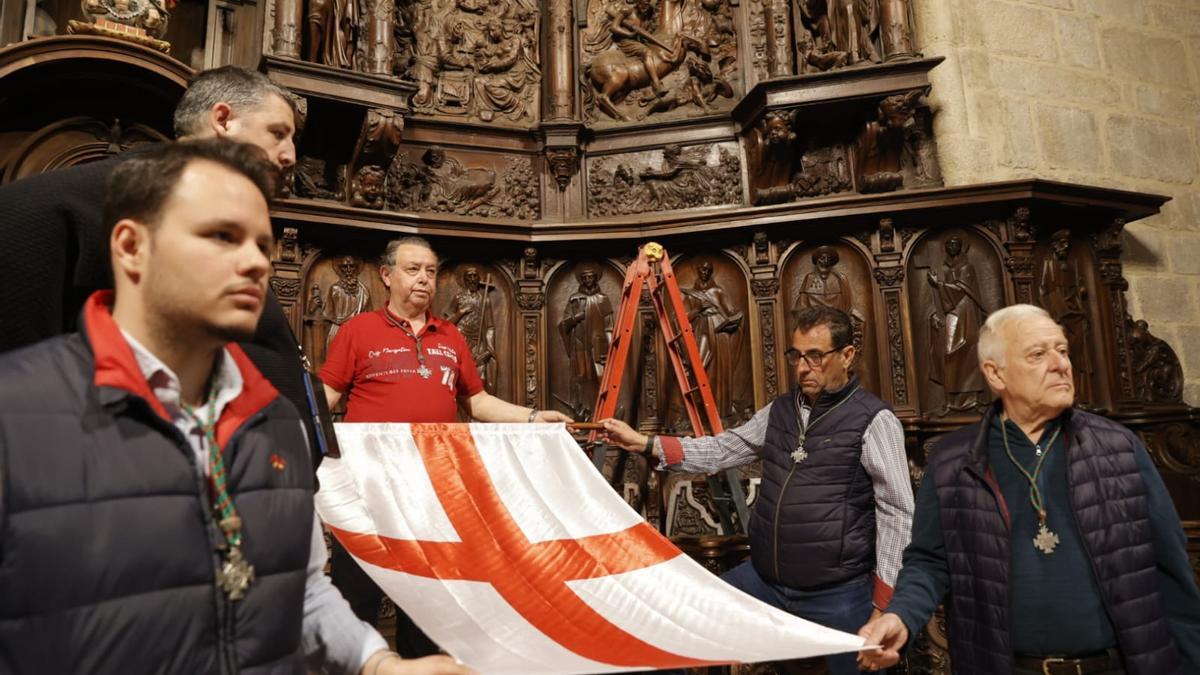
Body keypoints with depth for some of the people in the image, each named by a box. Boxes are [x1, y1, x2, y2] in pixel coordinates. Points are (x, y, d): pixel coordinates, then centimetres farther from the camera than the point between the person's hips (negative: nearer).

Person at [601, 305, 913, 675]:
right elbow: (724, 449, 9)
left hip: (838, 593, -5)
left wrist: (883, 601, -11)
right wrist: (644, 443, 2)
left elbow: (896, 512, -11)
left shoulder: (873, 419, -11)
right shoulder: (779, 411, 7)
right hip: (763, 577, 5)